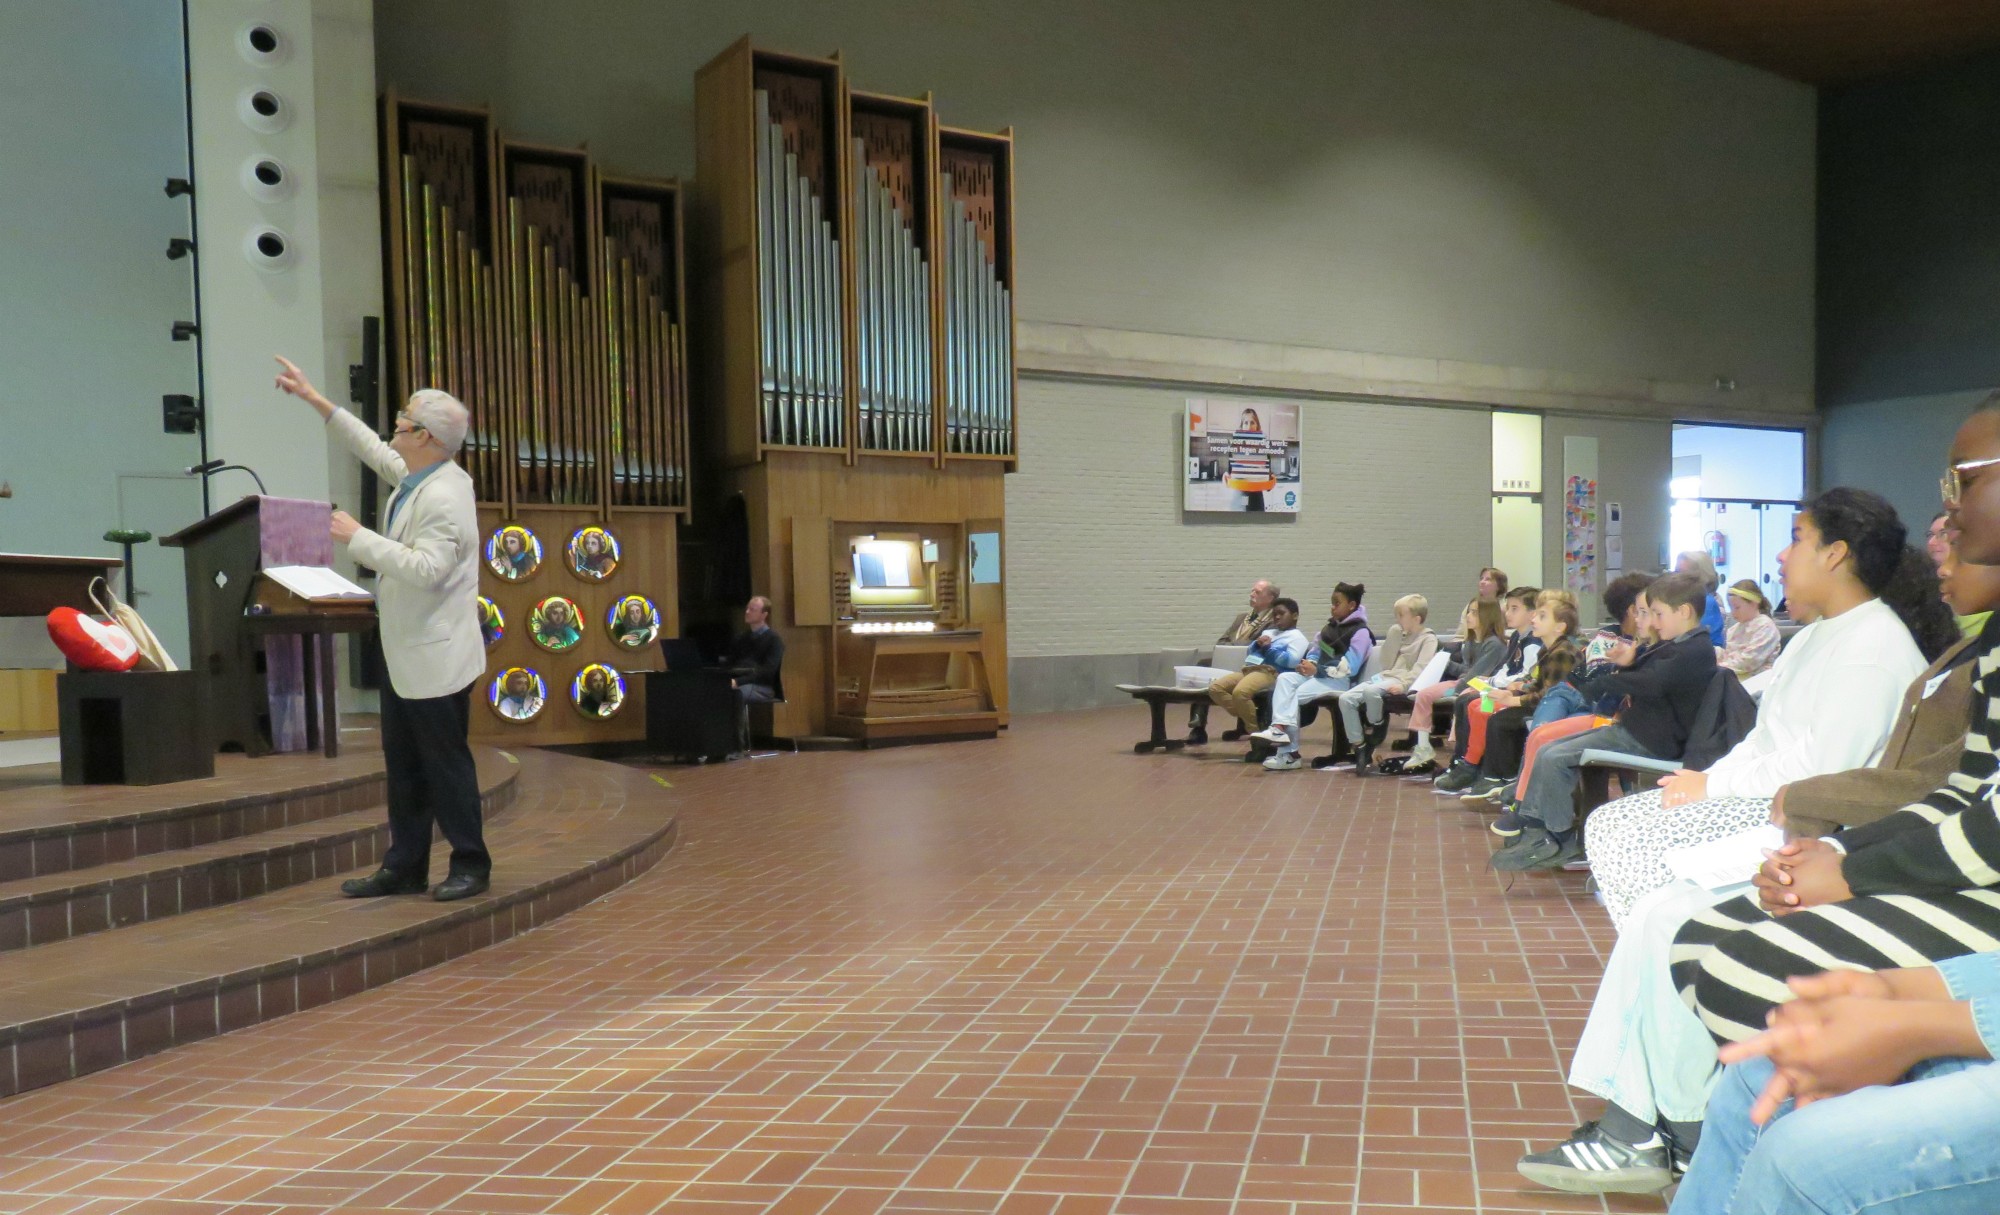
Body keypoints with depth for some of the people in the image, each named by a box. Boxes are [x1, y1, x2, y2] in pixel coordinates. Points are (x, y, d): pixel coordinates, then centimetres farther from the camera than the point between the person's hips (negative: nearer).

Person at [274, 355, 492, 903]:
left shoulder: (443, 496, -21)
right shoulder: (413, 477, 9)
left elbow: (426, 569, -30)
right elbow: (371, 448, 26)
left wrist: (359, 538, -22)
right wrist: (314, 399, 28)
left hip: (435, 656, -10)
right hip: (405, 652, 10)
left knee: (445, 761, -1)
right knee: (402, 761, 14)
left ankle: (470, 865, 11)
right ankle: (405, 866, 23)